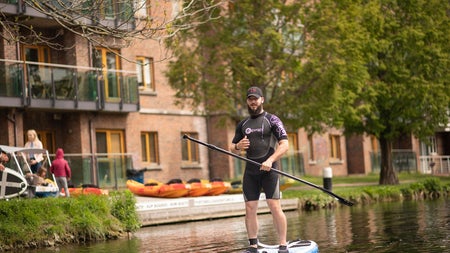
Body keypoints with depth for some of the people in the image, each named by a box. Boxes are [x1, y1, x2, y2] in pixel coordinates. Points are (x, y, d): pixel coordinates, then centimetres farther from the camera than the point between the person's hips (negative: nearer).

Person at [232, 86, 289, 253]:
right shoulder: (243, 124, 17)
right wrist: (238, 146, -2)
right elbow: (232, 147, 23)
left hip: (268, 170, -5)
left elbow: (284, 145, -6)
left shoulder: (272, 120, 2)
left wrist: (270, 160, -20)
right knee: (250, 209, 2)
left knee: (275, 207, -11)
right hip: (250, 171, 5)